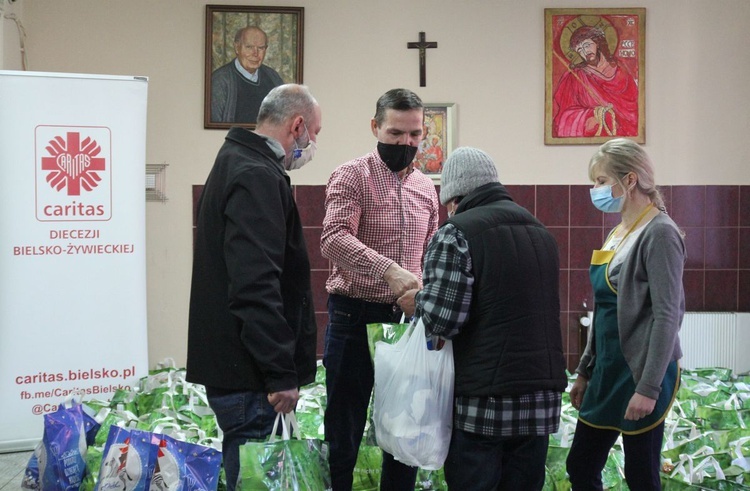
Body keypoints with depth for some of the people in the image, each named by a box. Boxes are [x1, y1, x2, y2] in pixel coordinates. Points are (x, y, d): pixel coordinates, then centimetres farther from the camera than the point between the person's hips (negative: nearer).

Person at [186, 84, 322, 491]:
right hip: (248, 371, -11)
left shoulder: (236, 163, 19)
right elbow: (257, 286, -25)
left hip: (232, 362, 11)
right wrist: (281, 374, -23)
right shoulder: (258, 177, -16)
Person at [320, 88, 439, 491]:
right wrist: (389, 269, -36)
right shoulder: (352, 176, -6)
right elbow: (334, 238, -22)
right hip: (355, 317, -5)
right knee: (344, 431, 2)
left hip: (408, 319, 6)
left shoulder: (426, 188, 12)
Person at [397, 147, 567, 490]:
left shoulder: (457, 233, -8)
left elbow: (443, 318, -16)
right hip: (543, 399, 7)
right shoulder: (541, 232, 15)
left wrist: (417, 303, 5)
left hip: (484, 403, -6)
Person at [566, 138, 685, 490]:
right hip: (608, 370, 9)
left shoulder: (659, 233, -13)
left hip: (642, 373, -9)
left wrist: (649, 388, -21)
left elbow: (667, 316, -18)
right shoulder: (618, 234, 12)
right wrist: (585, 371, 18)